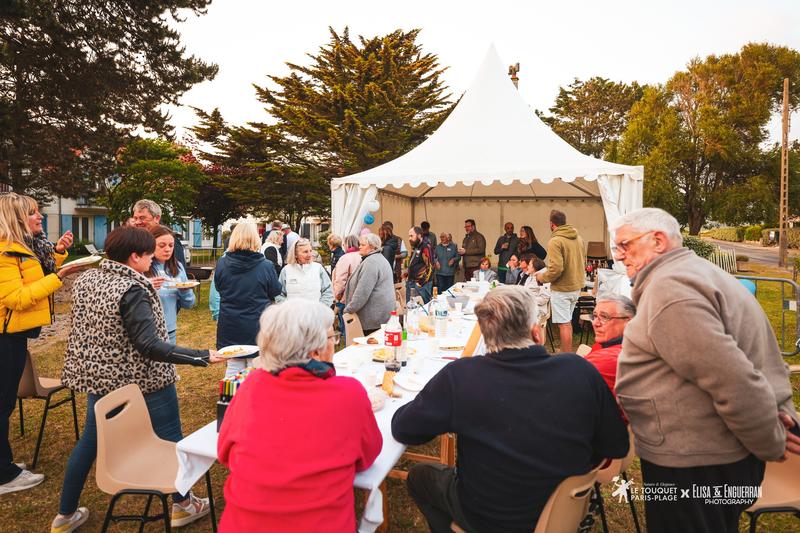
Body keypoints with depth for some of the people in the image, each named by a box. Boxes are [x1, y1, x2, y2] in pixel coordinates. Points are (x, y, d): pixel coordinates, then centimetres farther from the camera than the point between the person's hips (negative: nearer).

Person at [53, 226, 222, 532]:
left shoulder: (85, 279, 0)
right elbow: (149, 345, -29)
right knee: (170, 438, 9)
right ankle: (182, 505, 23)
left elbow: (85, 327, 14)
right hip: (142, 379, -7)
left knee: (89, 440, 21)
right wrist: (203, 356, -31)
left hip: (99, 375, 8)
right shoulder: (132, 290, -24)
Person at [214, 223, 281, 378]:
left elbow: (218, 288, 9)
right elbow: (275, 292, -1)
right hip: (257, 325, -2)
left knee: (233, 368, 14)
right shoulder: (266, 266, -15)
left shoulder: (221, 264, -8)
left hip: (230, 326, 2)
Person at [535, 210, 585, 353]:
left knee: (564, 324, -1)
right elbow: (583, 262, 17)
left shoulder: (555, 241, -18)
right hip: (576, 286, 8)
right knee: (567, 321, 20)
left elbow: (556, 268, -25)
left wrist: (542, 277, -10)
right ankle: (568, 353, 30)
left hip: (561, 289, -8)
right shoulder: (578, 238, 8)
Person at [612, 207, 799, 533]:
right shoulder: (690, 271, 10)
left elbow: (733, 381, -27)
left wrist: (772, 443, -13)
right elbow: (754, 353, 15)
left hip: (694, 464, -10)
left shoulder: (668, 289, -24)